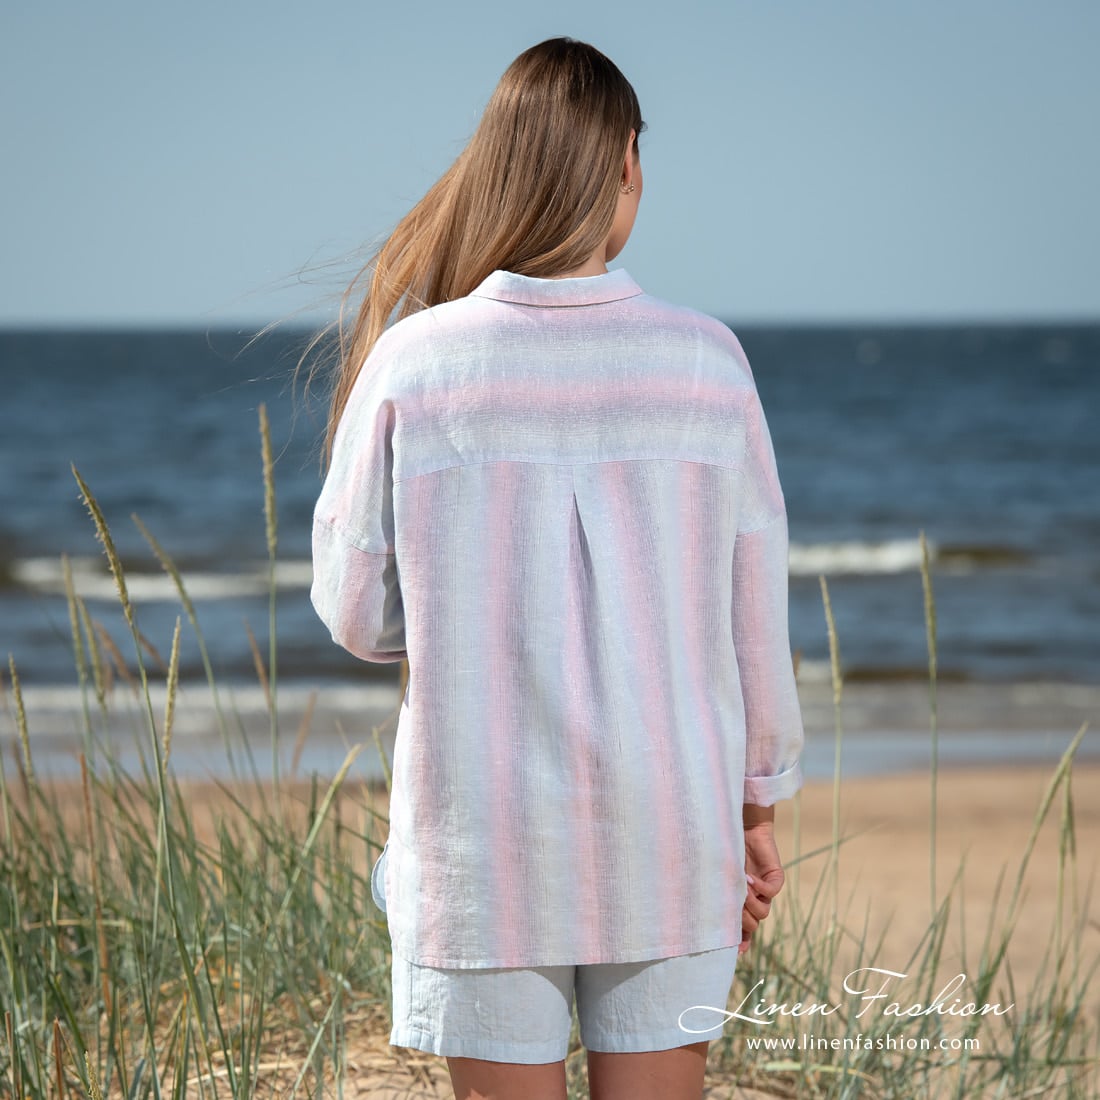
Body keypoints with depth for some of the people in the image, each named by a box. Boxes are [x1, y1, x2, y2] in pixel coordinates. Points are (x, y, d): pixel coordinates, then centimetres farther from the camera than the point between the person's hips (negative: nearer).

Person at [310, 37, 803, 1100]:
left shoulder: (416, 363, -8)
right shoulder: (705, 362, -5)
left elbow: (356, 615, -1)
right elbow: (753, 615, 0)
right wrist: (757, 802, 12)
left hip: (483, 841, -1)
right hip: (667, 831, 1)